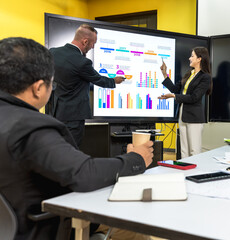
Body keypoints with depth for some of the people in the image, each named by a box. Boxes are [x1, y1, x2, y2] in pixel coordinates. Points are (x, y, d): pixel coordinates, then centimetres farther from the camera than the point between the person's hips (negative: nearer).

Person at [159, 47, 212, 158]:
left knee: (195, 151, -4)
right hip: (183, 115, 8)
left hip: (194, 117, -8)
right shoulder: (189, 74, 15)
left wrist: (173, 96, -16)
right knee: (184, 151, 12)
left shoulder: (205, 77, -10)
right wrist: (165, 75, 13)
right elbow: (176, 88, 17)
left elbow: (194, 97, -17)